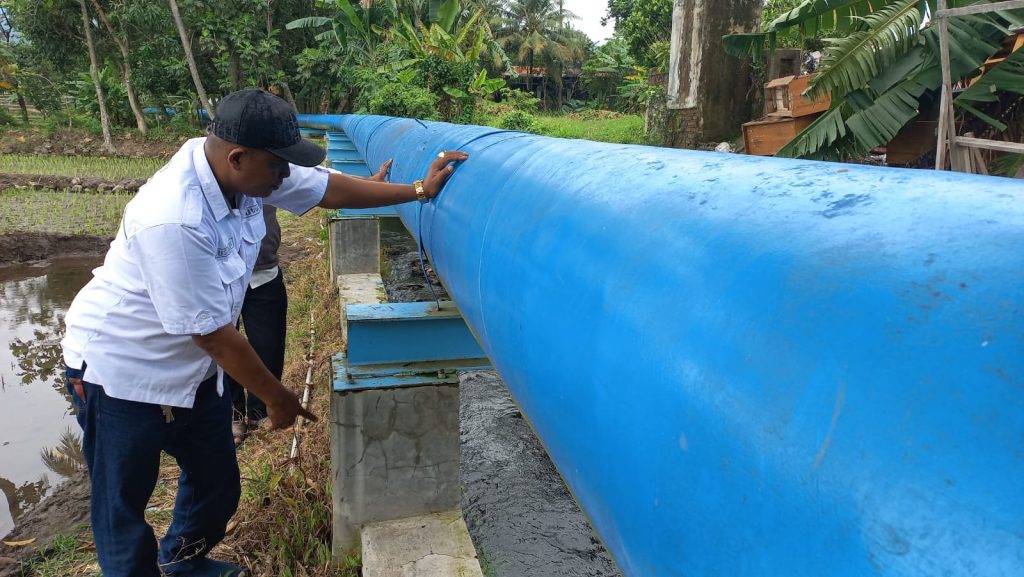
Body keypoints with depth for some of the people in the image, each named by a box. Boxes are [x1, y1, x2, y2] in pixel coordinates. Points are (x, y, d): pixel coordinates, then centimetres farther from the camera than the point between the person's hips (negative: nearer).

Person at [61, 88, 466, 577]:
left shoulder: (242, 170, -11)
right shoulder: (175, 220, -34)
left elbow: (330, 188, 2)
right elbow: (212, 333, -26)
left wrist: (419, 190, 4)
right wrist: (276, 398, -13)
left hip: (191, 367, 8)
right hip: (123, 371, -8)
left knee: (218, 487, 17)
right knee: (123, 505, 6)